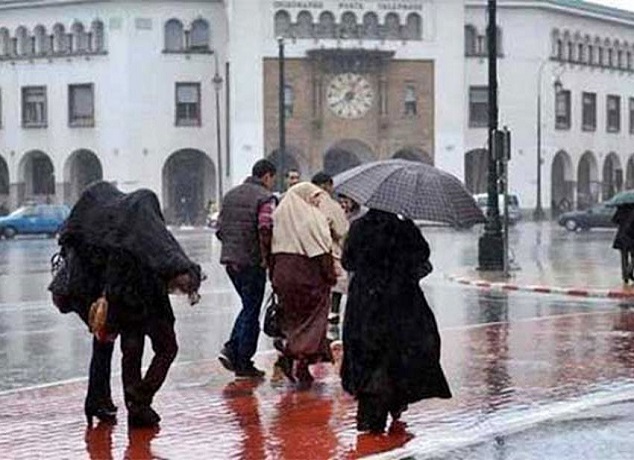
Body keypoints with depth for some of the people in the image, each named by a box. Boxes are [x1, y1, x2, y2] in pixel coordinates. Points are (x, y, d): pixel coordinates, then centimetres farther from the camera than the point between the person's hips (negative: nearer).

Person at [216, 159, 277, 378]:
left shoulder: (231, 195, 15)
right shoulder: (266, 198, -9)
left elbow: (220, 229, 13)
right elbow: (265, 229, -22)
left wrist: (231, 245, 15)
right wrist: (265, 256, -11)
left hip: (230, 259, 7)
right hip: (252, 262, -7)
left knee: (248, 306, 20)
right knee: (251, 312, 3)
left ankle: (231, 349, 8)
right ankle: (243, 364, 7)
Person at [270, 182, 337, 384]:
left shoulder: (278, 216, 9)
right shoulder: (313, 218, -8)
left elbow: (272, 248, 10)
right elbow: (323, 250, -12)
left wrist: (274, 277, 14)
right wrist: (330, 275, -6)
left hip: (282, 274, 6)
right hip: (308, 275, -6)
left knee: (291, 317, 15)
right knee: (312, 318, 1)